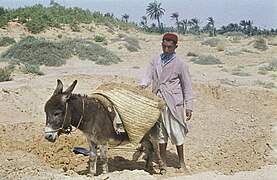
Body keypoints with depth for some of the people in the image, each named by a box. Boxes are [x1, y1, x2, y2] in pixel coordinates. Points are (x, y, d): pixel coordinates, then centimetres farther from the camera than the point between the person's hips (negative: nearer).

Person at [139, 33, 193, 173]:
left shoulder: (180, 64, -2)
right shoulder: (155, 61, 10)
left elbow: (187, 86, 0)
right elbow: (148, 76, 1)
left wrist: (189, 106, -3)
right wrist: (142, 85, -21)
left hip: (173, 104, -4)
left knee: (176, 132, 1)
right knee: (160, 133, 10)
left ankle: (181, 162, 16)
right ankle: (163, 163, 20)